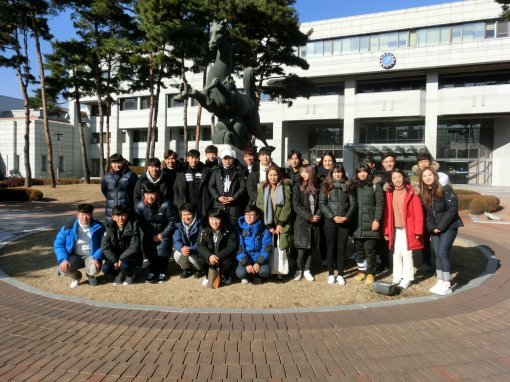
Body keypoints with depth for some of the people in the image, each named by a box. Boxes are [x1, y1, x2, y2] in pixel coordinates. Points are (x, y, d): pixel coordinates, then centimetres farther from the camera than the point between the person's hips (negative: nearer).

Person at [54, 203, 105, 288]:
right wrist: (63, 259, -19)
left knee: (94, 269, -32)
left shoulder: (98, 227, -8)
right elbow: (58, 244, -5)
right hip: (75, 256, 2)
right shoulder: (69, 227, -6)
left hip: (91, 256, -1)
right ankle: (76, 277, 14)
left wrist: (96, 258, -24)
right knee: (64, 269, -26)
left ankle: (90, 275, 12)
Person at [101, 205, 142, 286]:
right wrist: (115, 260, -19)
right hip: (114, 256, 3)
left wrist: (121, 259, -23)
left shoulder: (133, 226, -14)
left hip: (130, 256, -3)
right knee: (105, 268, -23)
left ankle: (130, 275, 3)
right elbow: (105, 246, -11)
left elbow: (134, 247, -17)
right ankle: (119, 274, 11)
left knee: (124, 265, -33)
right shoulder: (110, 227, -7)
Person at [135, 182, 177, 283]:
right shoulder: (140, 206, -10)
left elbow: (172, 222, -10)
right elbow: (141, 224, -3)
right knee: (148, 248, -18)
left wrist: (162, 235, -13)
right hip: (149, 234, 3)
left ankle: (163, 272, 1)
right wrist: (152, 236, -10)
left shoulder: (166, 204, -18)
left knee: (161, 250, -23)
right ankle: (154, 271, 6)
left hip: (164, 233, -3)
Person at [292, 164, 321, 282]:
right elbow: (296, 205, -7)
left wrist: (318, 215, -8)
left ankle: (307, 270, 16)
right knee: (302, 248, -4)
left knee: (310, 247, 6)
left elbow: (320, 204, 10)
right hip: (302, 222, -3)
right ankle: (299, 270, 12)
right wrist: (309, 217, -13)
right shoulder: (298, 186, 0)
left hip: (314, 223, 3)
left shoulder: (317, 187, 9)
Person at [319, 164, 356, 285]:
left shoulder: (347, 186, 9)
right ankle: (331, 274, 14)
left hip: (344, 222, 1)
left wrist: (347, 217, -10)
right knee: (331, 248, 5)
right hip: (330, 221, -1)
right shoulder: (326, 186, 3)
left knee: (342, 248, 5)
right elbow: (322, 204, -5)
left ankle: (340, 274, 13)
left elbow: (353, 203, 4)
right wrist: (333, 217, -14)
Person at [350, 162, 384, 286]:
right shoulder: (354, 185, 12)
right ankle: (361, 271, 23)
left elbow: (379, 203, -4)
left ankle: (370, 273, 10)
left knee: (369, 250, -1)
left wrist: (377, 219, -12)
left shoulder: (375, 185, 1)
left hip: (370, 224, -4)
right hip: (357, 224, 4)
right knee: (359, 249, 10)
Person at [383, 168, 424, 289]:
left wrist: (418, 231, -12)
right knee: (396, 253, 11)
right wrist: (386, 231, 4)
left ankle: (407, 278, 12)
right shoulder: (389, 193, 6)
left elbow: (418, 213, -8)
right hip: (395, 229, 4)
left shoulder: (411, 193, -6)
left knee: (406, 253, 0)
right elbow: (387, 213, 7)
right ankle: (397, 277, 22)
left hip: (408, 229, -4)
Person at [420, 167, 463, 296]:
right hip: (435, 229, 6)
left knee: (443, 253, -11)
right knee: (437, 254, 6)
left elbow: (453, 209, -18)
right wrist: (432, 227, -7)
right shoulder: (424, 194, 6)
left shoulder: (445, 189, -14)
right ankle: (440, 282, 14)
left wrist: (441, 226, -18)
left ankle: (447, 285, -2)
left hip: (449, 227, -6)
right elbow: (427, 214, 9)